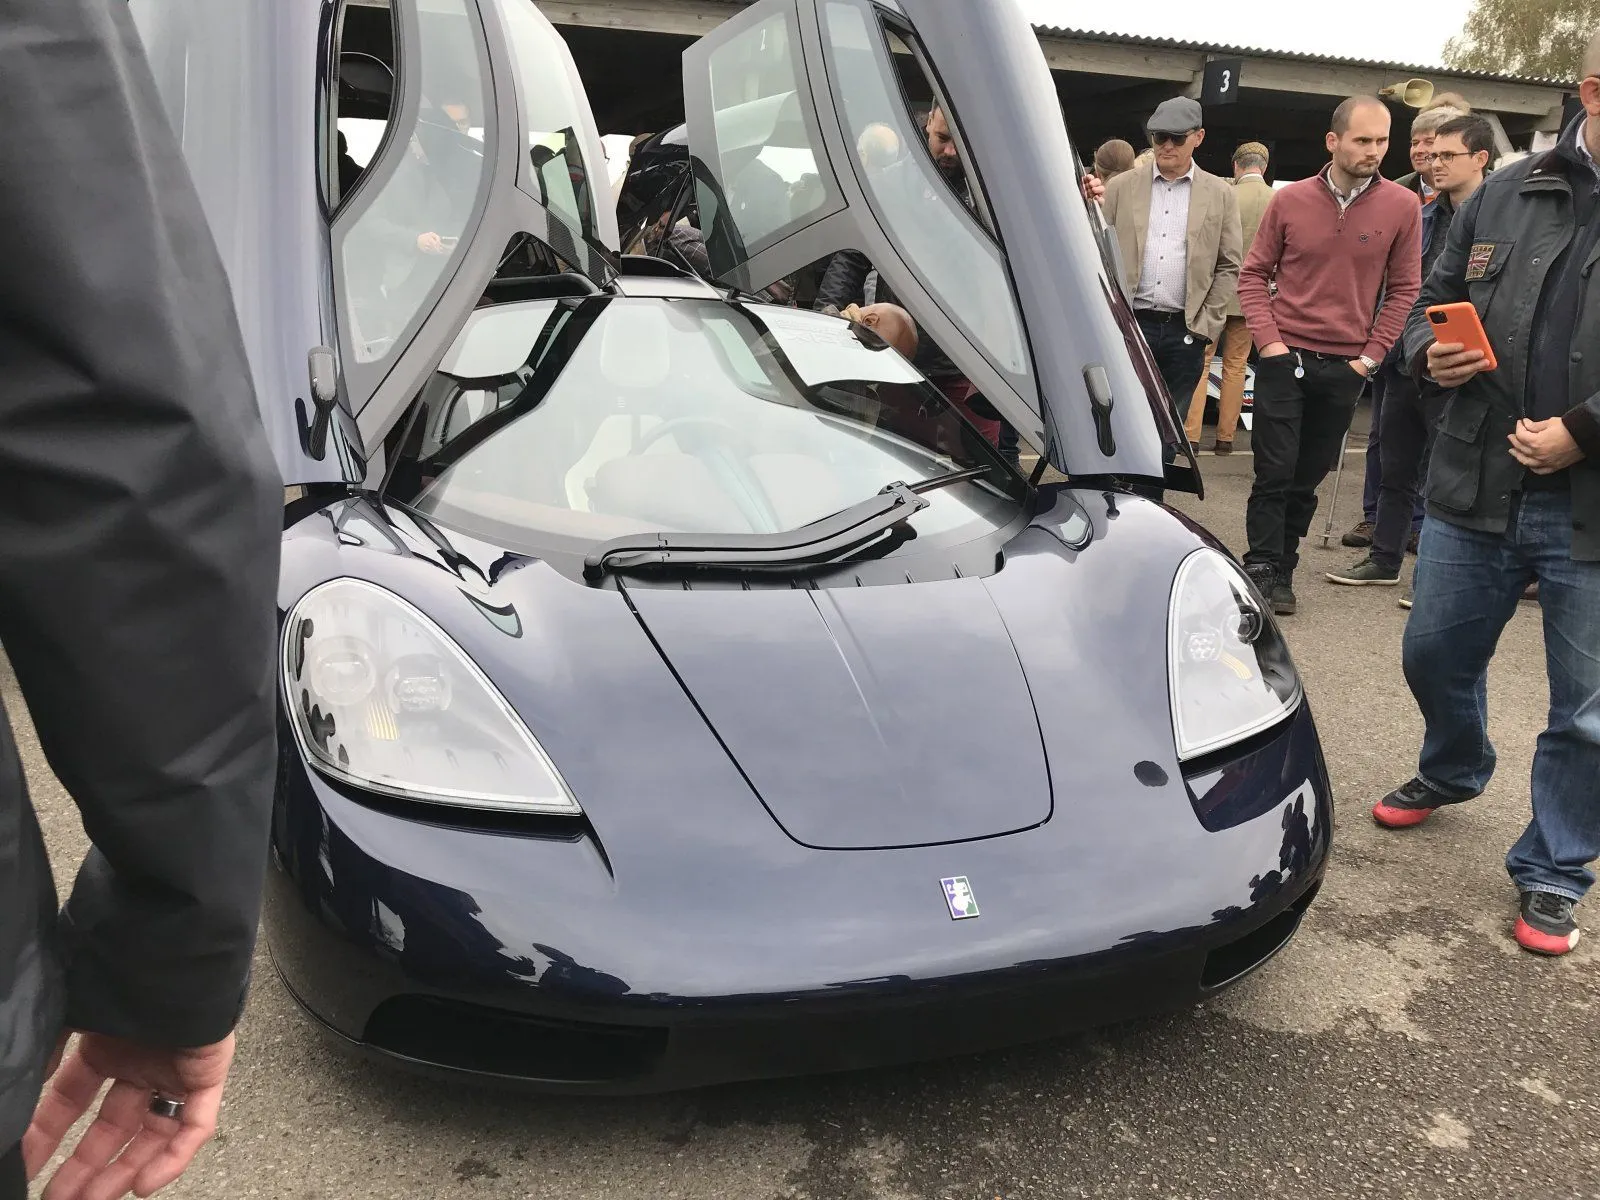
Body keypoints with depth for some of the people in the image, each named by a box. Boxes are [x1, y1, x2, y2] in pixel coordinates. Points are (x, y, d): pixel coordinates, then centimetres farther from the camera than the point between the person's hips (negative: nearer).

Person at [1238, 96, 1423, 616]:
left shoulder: (1402, 206, -1)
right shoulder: (1290, 199, -1)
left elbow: (1404, 289, 5)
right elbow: (1254, 273, 6)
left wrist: (1371, 355, -2)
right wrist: (1268, 339, -5)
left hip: (1346, 366, 1)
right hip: (1284, 357, -1)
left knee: (1308, 477, 7)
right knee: (1274, 471, -2)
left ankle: (1282, 569, 18)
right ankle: (1261, 569, 6)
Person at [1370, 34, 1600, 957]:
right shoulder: (1505, 195, 5)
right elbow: (1437, 300, 16)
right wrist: (1430, 354, -4)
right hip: (1478, 490, 4)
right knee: (1436, 655, 19)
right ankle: (1454, 772, 49)